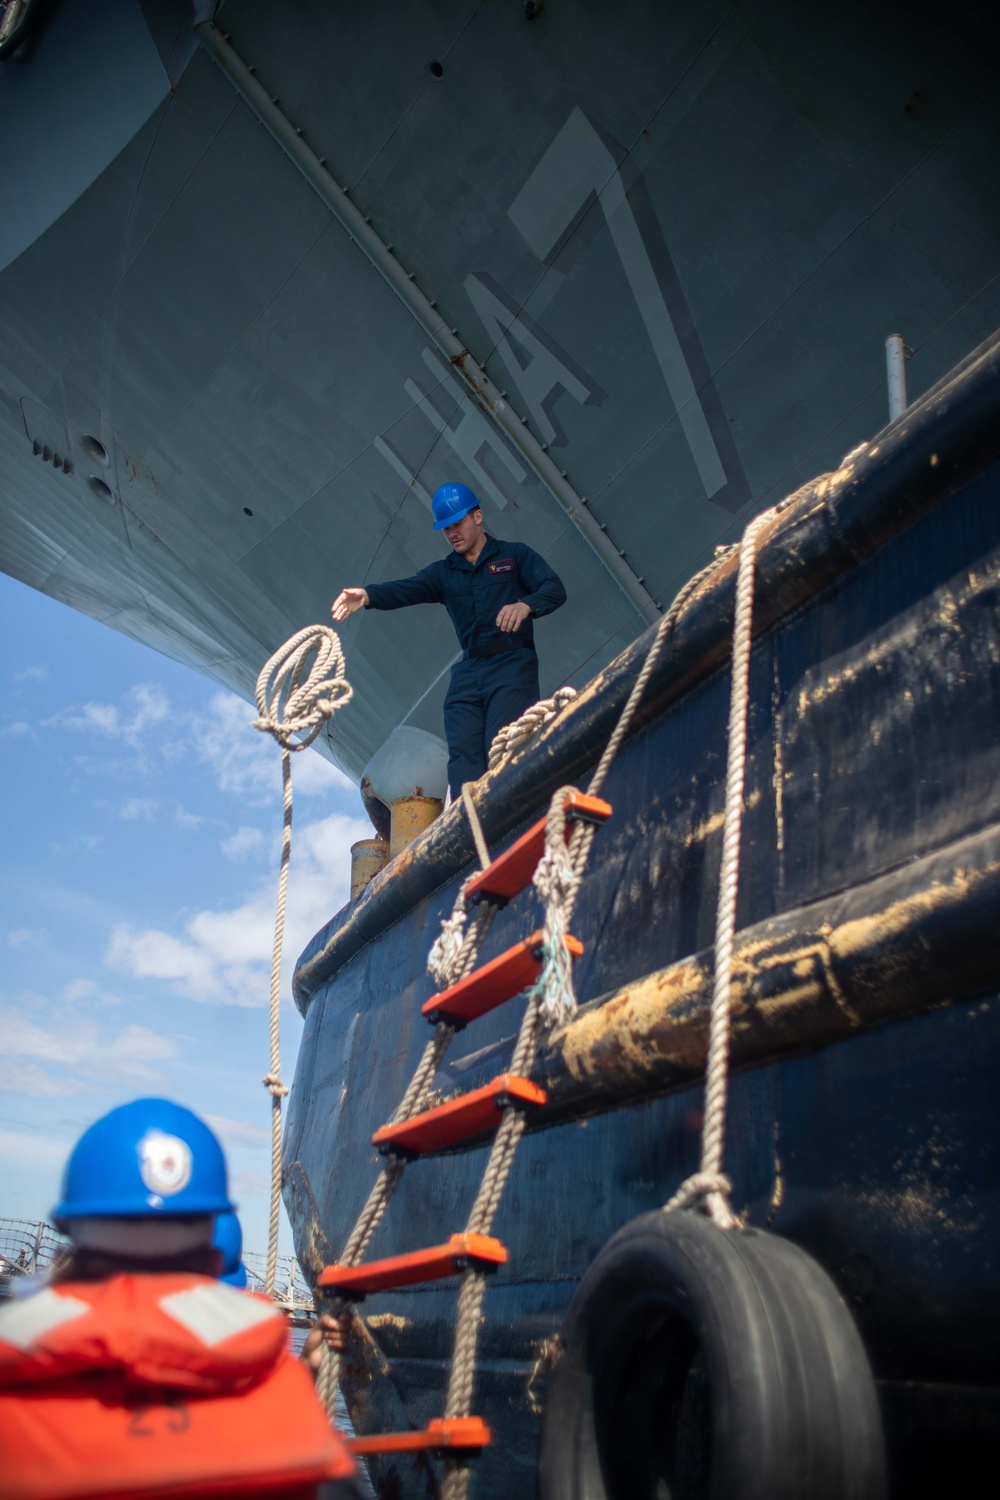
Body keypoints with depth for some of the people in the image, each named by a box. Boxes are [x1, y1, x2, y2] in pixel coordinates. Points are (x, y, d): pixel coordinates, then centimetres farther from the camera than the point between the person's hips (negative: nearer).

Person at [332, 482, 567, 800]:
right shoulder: (443, 572, 20)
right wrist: (367, 595, -22)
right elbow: (405, 589, 1)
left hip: (512, 666, -4)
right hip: (468, 671, 4)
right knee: (463, 758, -9)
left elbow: (555, 589, -2)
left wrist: (525, 605, -25)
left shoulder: (515, 555, 12)